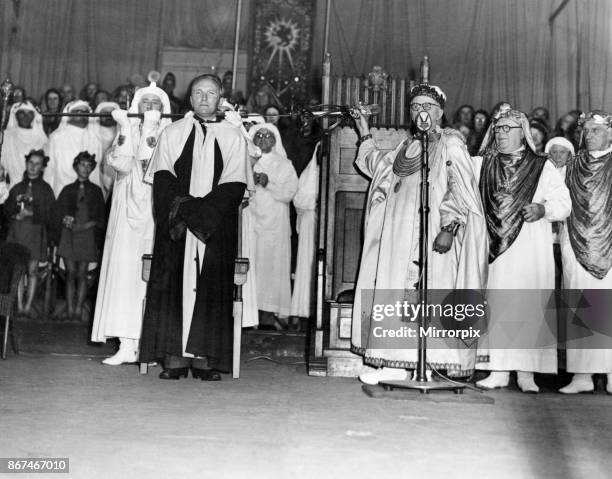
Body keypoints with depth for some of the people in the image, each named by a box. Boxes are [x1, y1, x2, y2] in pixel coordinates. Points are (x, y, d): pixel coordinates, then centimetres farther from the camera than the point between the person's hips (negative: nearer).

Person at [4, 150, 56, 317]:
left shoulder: (45, 189, 6)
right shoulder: (17, 187, 14)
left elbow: (50, 214, 2)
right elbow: (7, 209, 13)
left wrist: (31, 213, -6)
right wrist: (17, 214, -4)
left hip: (35, 232, -2)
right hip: (17, 231, 3)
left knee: (32, 270, -3)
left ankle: (28, 307, 0)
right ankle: (19, 307, 0)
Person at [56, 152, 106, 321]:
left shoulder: (95, 191, 11)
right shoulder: (68, 190, 14)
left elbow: (101, 219, 8)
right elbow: (57, 212, 10)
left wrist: (90, 224, -7)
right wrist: (65, 220, -8)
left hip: (87, 236, -1)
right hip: (68, 235, 1)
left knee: (81, 274, -4)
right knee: (70, 273, -3)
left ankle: (78, 311, -3)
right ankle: (69, 312, -2)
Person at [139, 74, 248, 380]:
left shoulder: (233, 136, 10)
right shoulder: (172, 133, 13)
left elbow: (234, 185, 0)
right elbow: (163, 178, 3)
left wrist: (203, 210, -13)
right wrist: (186, 207, -12)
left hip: (217, 225, 0)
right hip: (175, 225, 1)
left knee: (212, 287, -5)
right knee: (174, 283, -5)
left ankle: (205, 357, -1)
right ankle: (174, 357, -2)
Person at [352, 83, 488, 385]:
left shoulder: (450, 144, -2)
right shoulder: (406, 147, 18)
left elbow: (460, 190, -10)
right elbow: (380, 167, 34)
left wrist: (449, 228, -21)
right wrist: (365, 136, 28)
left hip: (430, 234, -7)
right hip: (399, 234, 7)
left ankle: (426, 365, -5)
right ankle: (395, 363, 9)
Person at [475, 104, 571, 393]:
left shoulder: (542, 167, 9)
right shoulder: (481, 165, 15)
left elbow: (563, 203, 3)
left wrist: (543, 209, -15)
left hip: (530, 251, -1)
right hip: (494, 247, 1)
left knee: (528, 308, -3)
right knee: (497, 306, -1)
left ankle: (526, 372, 3)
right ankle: (499, 370, 4)